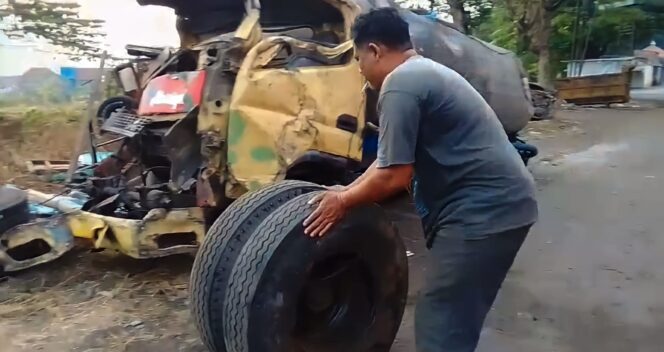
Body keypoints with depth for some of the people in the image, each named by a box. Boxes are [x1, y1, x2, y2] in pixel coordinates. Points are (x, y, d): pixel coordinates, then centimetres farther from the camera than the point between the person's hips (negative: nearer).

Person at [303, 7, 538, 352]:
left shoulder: (399, 84, -14)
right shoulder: (422, 72, 18)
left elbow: (395, 176, -16)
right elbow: (391, 157, 21)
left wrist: (344, 202, -1)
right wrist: (347, 190, 20)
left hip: (483, 208, -10)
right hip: (498, 203, 10)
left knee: (440, 324, -2)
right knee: (454, 317, 21)